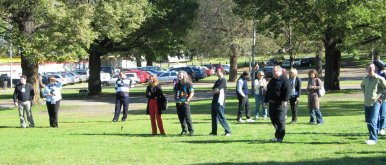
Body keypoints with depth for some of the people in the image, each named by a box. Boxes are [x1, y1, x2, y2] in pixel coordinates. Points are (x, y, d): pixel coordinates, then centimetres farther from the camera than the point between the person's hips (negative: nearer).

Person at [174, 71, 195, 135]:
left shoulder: (188, 84, -4)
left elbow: (192, 93, -6)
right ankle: (184, 130, 16)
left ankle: (191, 130, -4)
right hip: (178, 103, 7)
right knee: (181, 117, 8)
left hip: (185, 103, -7)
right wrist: (175, 99, 13)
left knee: (187, 117, -9)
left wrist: (188, 100, -13)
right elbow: (175, 93, 27)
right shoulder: (177, 84, 15)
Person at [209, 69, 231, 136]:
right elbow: (212, 90, 12)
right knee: (214, 117, 11)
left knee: (221, 117, -10)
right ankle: (214, 132, 16)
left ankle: (228, 131, -7)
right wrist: (216, 91, -7)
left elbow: (217, 90, -18)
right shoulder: (217, 81, 20)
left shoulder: (223, 80, -9)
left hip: (219, 102, -9)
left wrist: (215, 90, 2)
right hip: (214, 101, 9)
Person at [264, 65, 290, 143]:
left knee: (280, 120, -7)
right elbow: (268, 91, 25)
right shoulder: (272, 80, 19)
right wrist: (266, 100, 19)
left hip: (280, 104, -8)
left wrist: (285, 100, -24)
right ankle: (279, 135, 21)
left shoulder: (284, 80, -7)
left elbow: (288, 90, -15)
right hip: (272, 104, 8)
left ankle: (279, 137, -5)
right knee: (273, 119, 10)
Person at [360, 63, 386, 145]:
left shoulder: (379, 79, -12)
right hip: (367, 103, 7)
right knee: (368, 122, 11)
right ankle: (373, 137, 25)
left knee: (372, 121, -13)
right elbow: (362, 85, 30)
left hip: (375, 103, -6)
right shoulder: (365, 78, 7)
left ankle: (373, 139, -7)